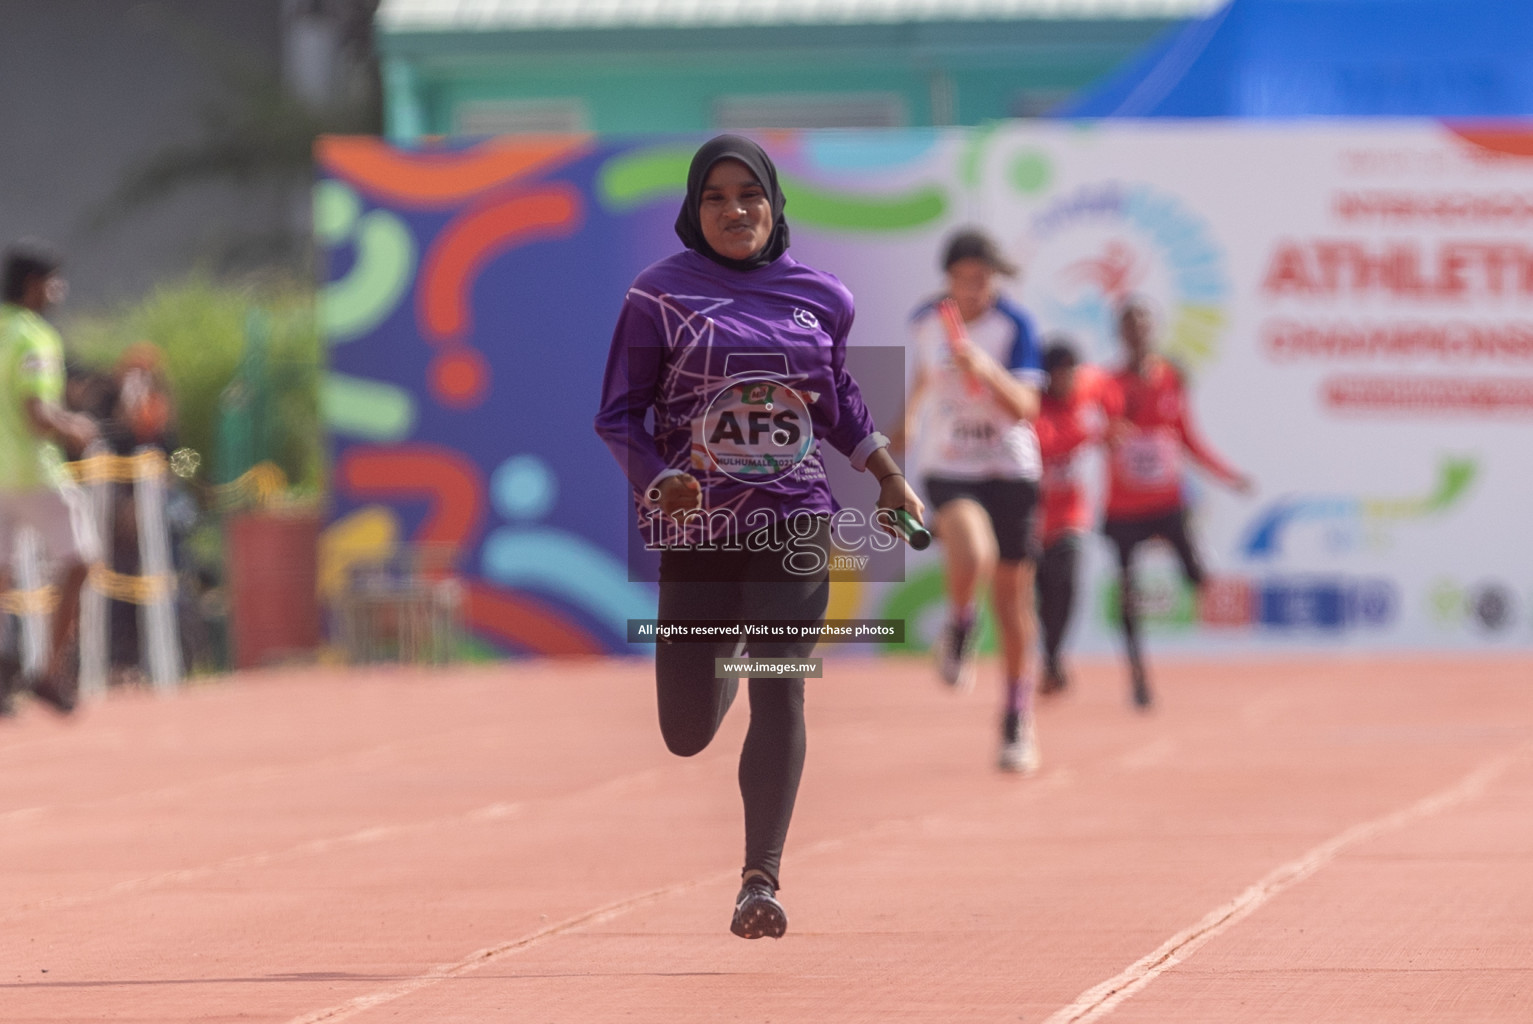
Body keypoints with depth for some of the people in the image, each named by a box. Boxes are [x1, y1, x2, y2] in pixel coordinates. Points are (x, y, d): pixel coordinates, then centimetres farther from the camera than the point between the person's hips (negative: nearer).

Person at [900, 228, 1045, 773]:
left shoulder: (1014, 324, -10)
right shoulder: (926, 321, -1)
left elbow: (1025, 407, -21)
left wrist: (987, 371, -36)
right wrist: (908, 416, 26)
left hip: (1010, 469, 0)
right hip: (947, 469, 0)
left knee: (1012, 595, 4)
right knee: (971, 553, -31)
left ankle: (1018, 719, 20)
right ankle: (959, 630, 1)